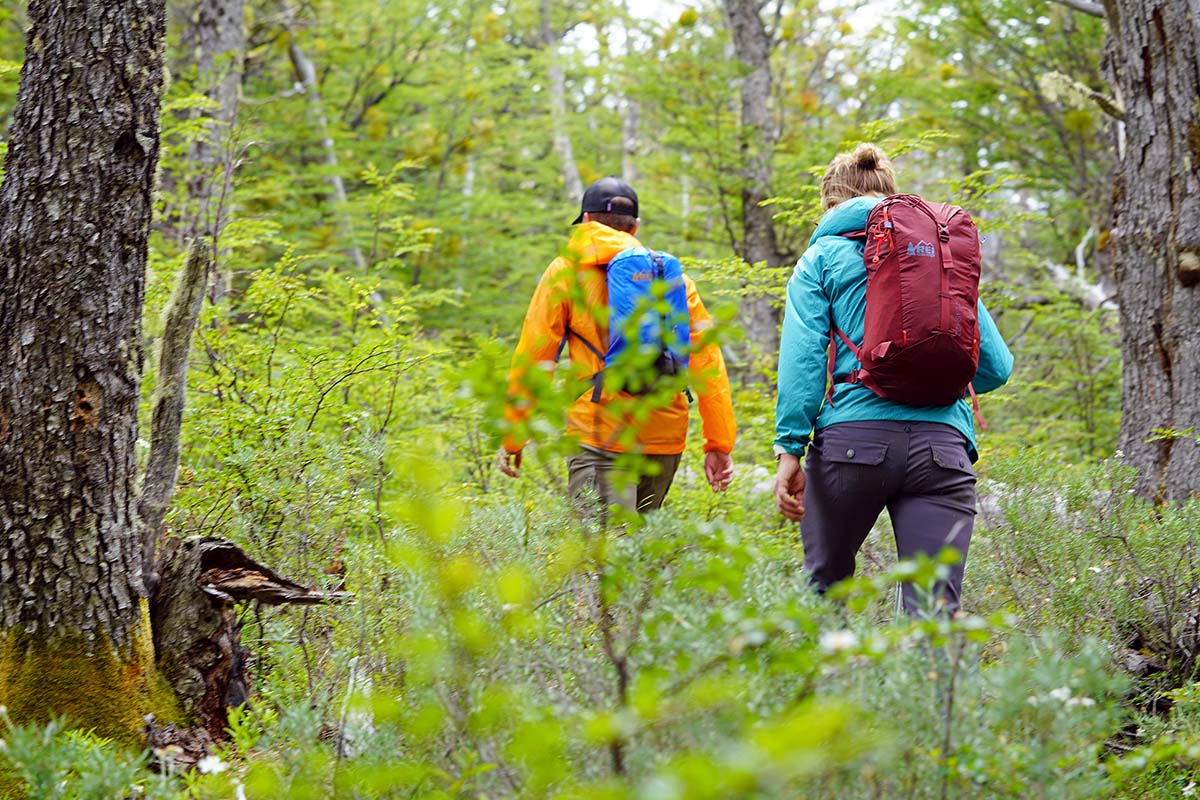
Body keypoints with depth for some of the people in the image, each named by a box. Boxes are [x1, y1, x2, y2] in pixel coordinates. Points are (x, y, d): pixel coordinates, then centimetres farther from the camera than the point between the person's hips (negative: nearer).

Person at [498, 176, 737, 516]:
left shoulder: (565, 271, 4)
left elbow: (533, 358, 0)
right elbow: (708, 359, 5)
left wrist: (513, 438, 8)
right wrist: (719, 444, 5)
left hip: (602, 435, -4)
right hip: (666, 438, 4)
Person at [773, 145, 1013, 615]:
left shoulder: (823, 256, 11)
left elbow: (802, 356, -3)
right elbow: (996, 365, 17)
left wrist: (789, 447, -7)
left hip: (852, 438, -2)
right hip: (943, 444, 2)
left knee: (827, 587, 19)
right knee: (934, 611, -6)